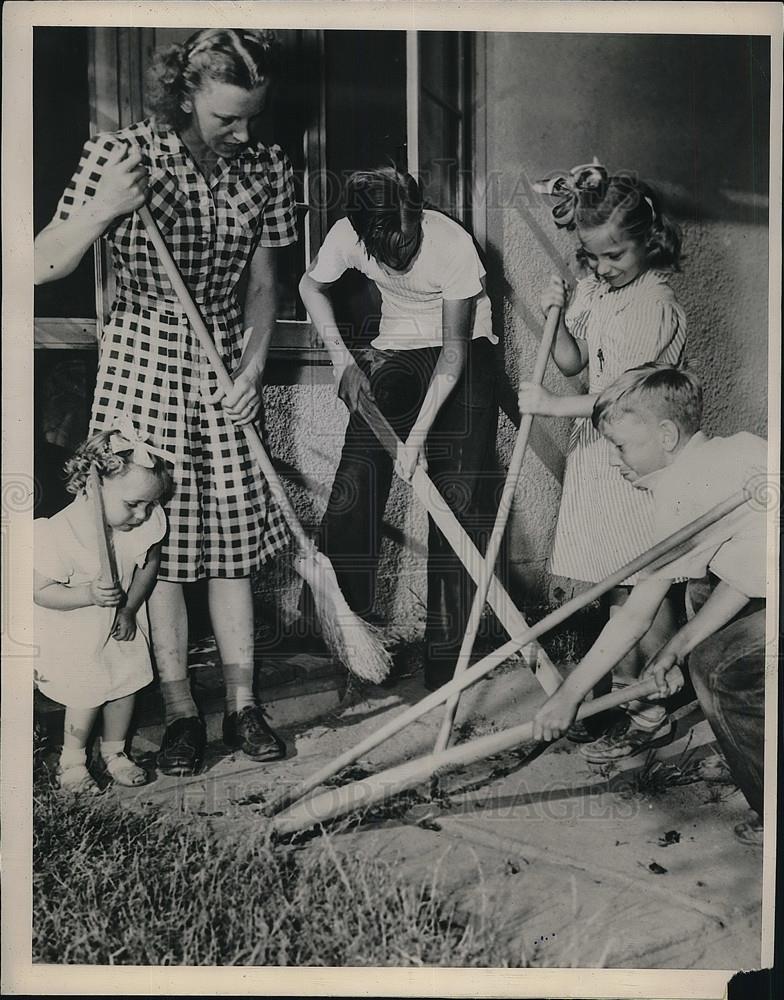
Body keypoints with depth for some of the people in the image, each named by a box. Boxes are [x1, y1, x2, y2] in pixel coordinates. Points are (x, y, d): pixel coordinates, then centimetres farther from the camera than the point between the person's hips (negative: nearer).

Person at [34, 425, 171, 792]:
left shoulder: (147, 522, -18)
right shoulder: (61, 533, -31)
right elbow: (40, 591, -22)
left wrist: (130, 609, -6)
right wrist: (89, 595, -36)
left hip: (123, 623, 5)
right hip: (74, 630, -5)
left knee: (128, 682, 10)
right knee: (88, 693, -2)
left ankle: (114, 752, 33)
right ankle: (71, 759, 25)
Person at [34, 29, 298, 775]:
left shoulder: (265, 168, -1)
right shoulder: (118, 155, -11)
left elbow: (262, 283, 7)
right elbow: (44, 267, -11)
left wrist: (253, 366, -6)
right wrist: (99, 213, -29)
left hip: (225, 365, 3)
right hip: (146, 361, -2)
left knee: (231, 534, 5)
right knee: (155, 536, 1)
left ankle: (242, 702, 17)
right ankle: (179, 710, 14)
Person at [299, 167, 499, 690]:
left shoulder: (452, 243, -27)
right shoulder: (348, 236, -16)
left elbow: (454, 350, -22)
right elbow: (312, 286, 7)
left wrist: (417, 435, -25)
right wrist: (343, 359, -3)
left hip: (465, 353, -3)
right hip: (394, 352, 4)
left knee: (458, 499, -12)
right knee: (352, 493, -7)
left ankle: (446, 661, -5)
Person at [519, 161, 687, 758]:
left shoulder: (653, 305, -17)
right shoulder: (595, 289, 9)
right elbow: (572, 363, 12)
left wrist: (549, 405, -15)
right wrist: (557, 317, -4)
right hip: (600, 454, 8)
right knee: (616, 589, 15)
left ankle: (652, 716, 14)